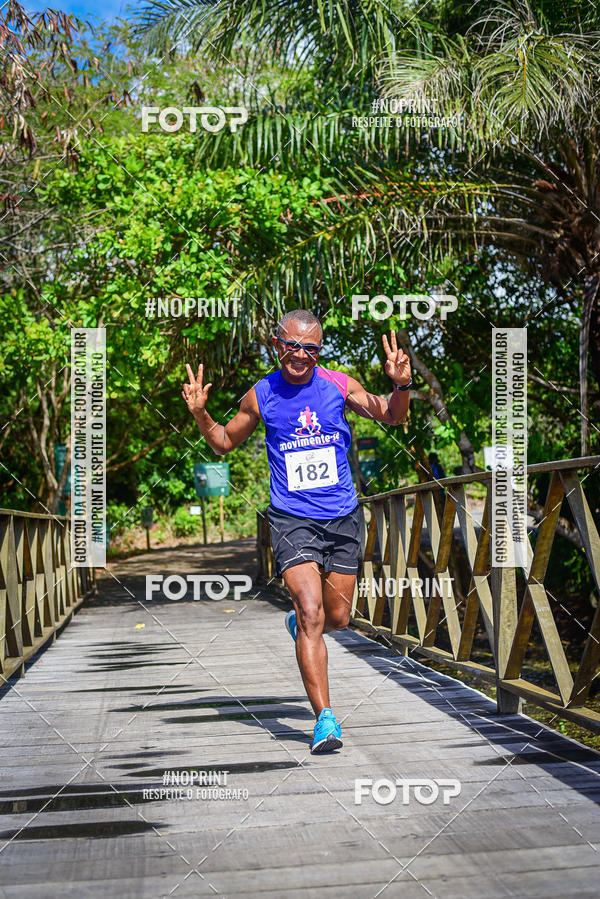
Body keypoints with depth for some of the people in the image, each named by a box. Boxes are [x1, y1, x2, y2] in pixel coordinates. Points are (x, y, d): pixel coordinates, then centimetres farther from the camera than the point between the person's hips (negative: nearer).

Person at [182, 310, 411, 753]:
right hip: (292, 520, -2)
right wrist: (200, 414, -5)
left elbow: (392, 417, 4)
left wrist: (402, 386, -16)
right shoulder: (260, 396, -1)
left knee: (337, 618, 11)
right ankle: (325, 718, -12)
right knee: (312, 614, -17)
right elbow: (225, 442, 14)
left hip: (343, 518, 2)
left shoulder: (338, 385, -1)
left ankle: (298, 620, 47)